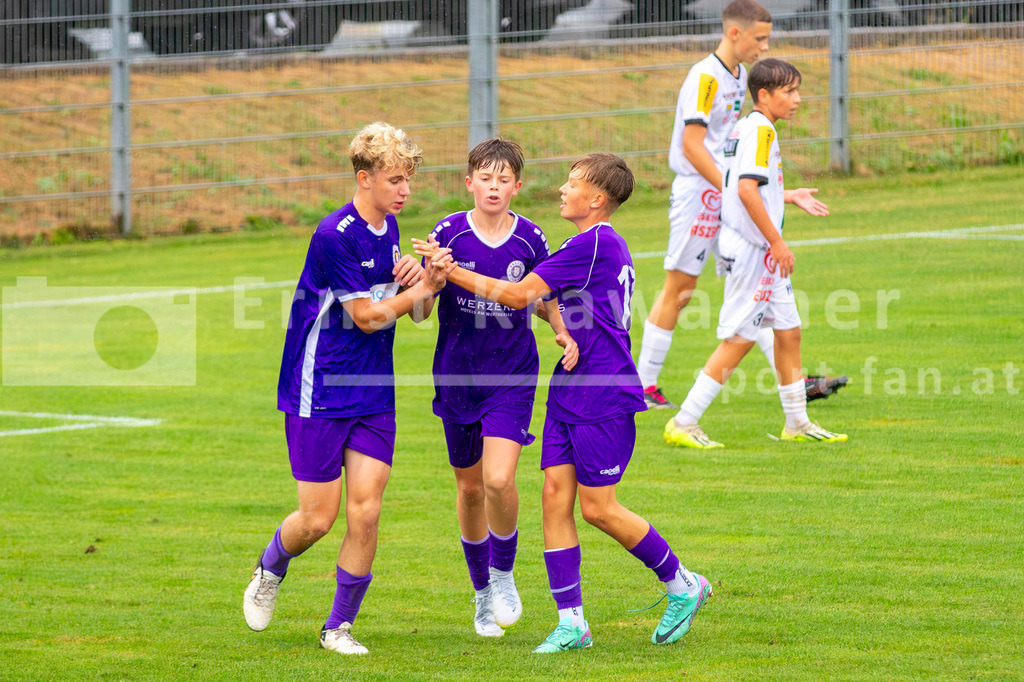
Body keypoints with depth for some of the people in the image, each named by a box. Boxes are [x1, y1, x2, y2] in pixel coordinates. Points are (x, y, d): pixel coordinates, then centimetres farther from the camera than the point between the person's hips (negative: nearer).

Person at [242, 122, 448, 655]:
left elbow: (416, 311, 15)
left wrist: (422, 283, -7)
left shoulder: (389, 229, 7)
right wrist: (420, 289, -10)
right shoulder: (335, 236, -18)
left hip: (373, 396, 6)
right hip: (319, 395, -6)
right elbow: (366, 316, -16)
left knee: (364, 514, -3)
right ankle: (271, 570, 31)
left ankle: (339, 625, 10)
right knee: (318, 518, -1)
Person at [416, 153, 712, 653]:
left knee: (597, 507, -4)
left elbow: (519, 295, -17)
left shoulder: (593, 243, -16)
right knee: (556, 495, 2)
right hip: (571, 389, 9)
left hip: (604, 396, -9)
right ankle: (572, 622, 2)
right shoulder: (605, 246, 15)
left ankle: (683, 586, 14)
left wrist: (453, 273, -11)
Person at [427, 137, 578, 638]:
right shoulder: (449, 233, -7)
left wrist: (563, 333, -7)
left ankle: (503, 573, 7)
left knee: (499, 480, -18)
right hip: (457, 375, 1)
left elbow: (546, 299, 12)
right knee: (469, 487, 11)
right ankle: (483, 593, 30)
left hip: (512, 375, -1)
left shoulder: (529, 239, -4)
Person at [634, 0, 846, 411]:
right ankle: (643, 386, 7)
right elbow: (692, 146, -21)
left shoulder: (739, 75, 12)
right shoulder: (705, 78, -16)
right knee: (679, 289, -2)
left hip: (728, 196, 9)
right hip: (697, 195, -9)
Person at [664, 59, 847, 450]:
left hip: (761, 252, 10)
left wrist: (792, 197, 31)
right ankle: (684, 424, -4)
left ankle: (797, 423, 23)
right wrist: (776, 242, -22)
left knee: (788, 330, 14)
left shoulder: (747, 128, 15)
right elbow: (747, 190, -25)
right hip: (753, 251, -10)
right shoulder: (761, 129, -15)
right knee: (739, 340, -7)